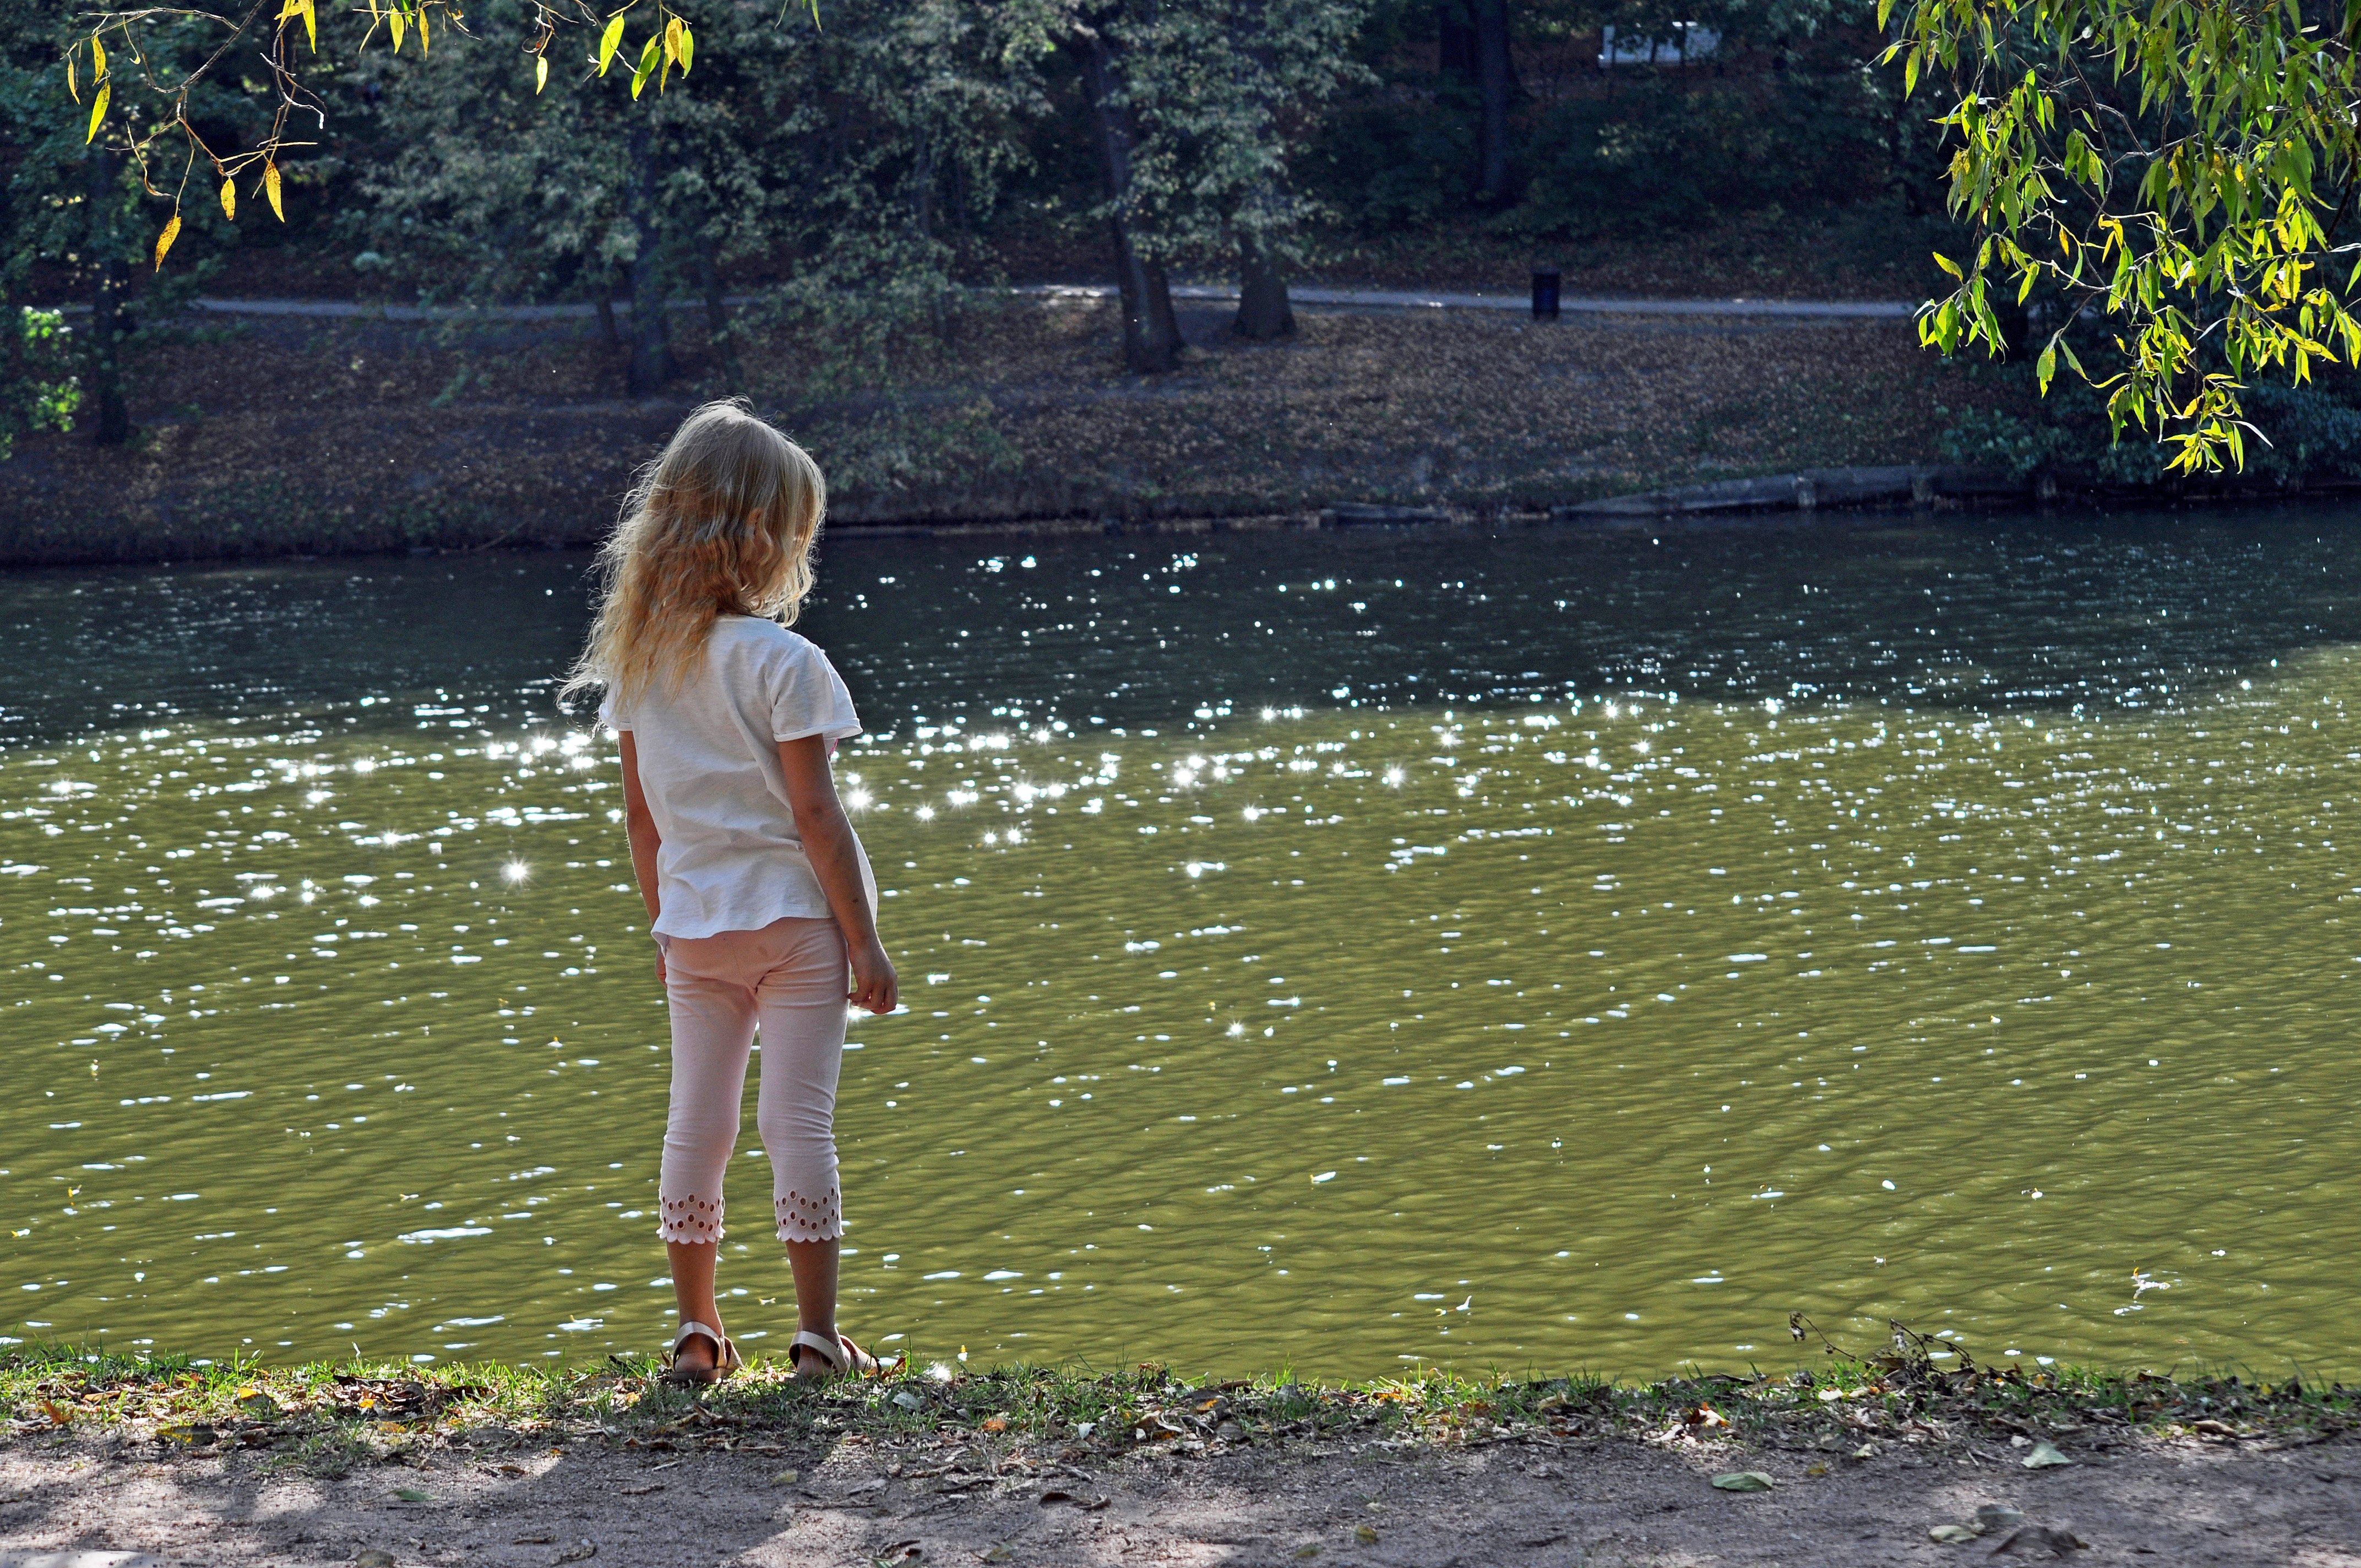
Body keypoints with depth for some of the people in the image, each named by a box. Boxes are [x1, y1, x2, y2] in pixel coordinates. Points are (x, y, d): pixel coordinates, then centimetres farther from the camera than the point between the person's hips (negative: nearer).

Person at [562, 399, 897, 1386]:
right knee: (799, 1122, 0)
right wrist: (865, 938, -9)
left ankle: (696, 1332, 16)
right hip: (794, 915, -5)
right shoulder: (782, 663, -14)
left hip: (696, 925, 5)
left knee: (697, 1124, 10)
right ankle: (816, 1335, 3)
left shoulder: (638, 664, 3)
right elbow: (814, 811, -15)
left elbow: (640, 813, 8)